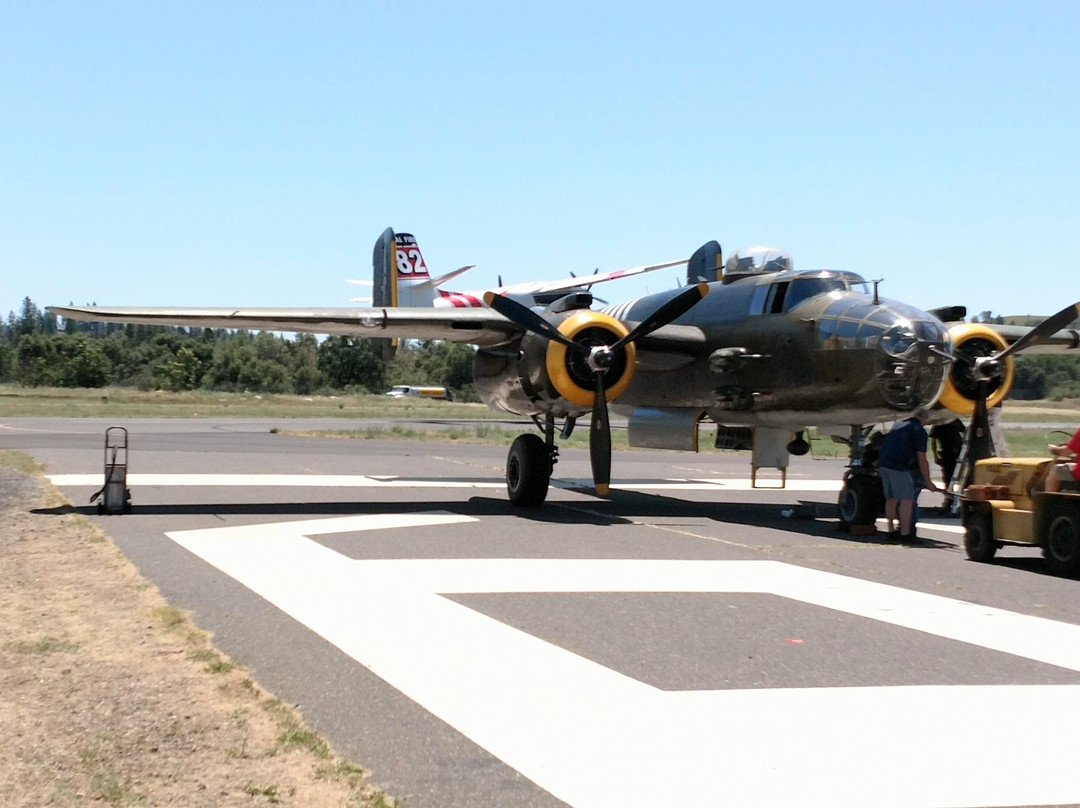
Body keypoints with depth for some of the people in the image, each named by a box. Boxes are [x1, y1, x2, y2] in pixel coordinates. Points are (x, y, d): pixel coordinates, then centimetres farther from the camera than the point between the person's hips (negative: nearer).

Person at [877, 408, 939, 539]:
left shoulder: (899, 425, 24)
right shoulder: (919, 430, 1)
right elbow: (922, 460, -2)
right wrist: (928, 482, 3)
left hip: (883, 463, 8)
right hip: (898, 466, -8)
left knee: (891, 498, 15)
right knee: (907, 498, -2)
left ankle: (891, 530, 19)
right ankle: (905, 533, -4)